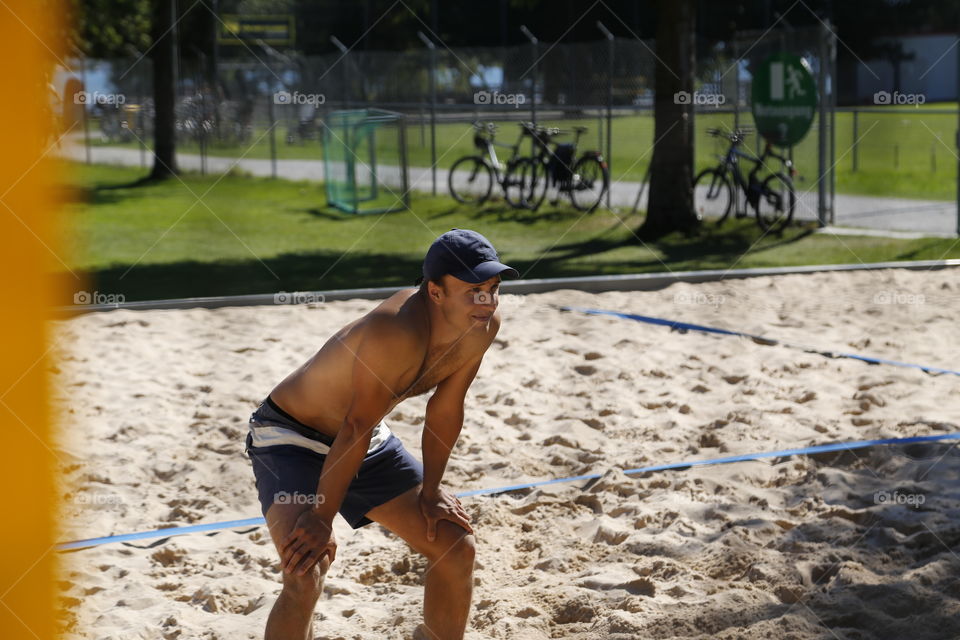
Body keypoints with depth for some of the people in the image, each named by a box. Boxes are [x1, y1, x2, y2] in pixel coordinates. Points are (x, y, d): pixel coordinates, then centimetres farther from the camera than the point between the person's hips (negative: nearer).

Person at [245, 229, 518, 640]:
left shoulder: (484, 327, -13)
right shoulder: (396, 331, -36)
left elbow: (445, 411, 0)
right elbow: (356, 427, -30)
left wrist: (430, 491, 4)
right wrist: (322, 517, -24)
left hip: (368, 443, 8)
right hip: (289, 437, -8)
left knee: (456, 547, 8)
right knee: (304, 578, -25)